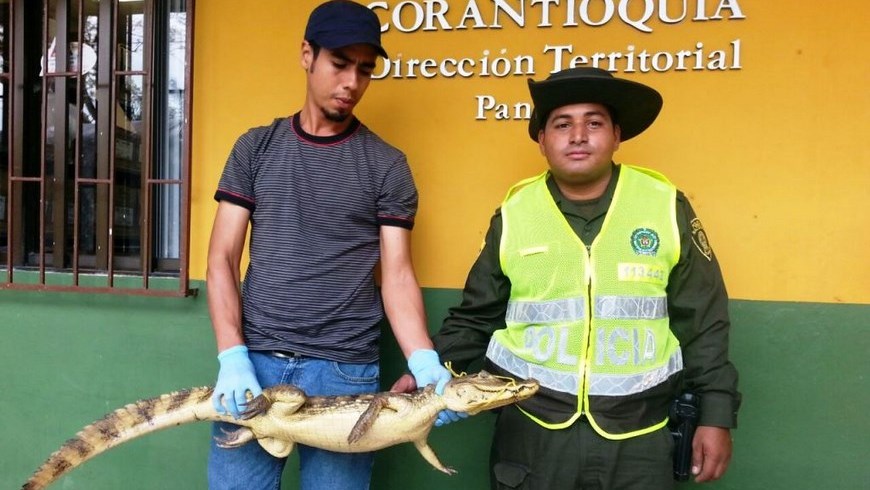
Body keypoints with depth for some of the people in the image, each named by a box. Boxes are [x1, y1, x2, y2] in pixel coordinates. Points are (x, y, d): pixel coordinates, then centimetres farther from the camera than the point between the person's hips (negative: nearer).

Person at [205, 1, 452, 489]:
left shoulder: (387, 165, 3)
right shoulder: (256, 148, 6)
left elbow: (397, 273, -1)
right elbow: (222, 259, 3)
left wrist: (424, 361, -18)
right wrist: (233, 358, -11)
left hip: (346, 370, -1)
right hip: (254, 360, 1)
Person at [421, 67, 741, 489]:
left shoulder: (666, 207, -3)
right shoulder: (514, 214, -2)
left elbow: (703, 322, 2)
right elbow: (476, 317, 7)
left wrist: (716, 414, 0)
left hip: (638, 439, 0)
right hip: (531, 433, 1)